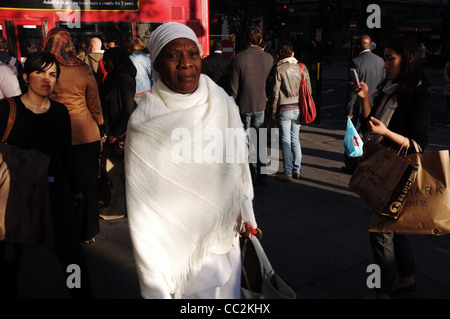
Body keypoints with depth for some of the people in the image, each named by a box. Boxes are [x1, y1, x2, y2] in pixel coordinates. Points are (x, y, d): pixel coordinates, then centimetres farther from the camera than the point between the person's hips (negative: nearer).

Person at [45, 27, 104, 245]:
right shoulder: (84, 70, -8)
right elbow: (95, 105, 1)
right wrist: (99, 124, 16)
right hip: (86, 134, -1)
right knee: (87, 184, 11)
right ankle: (87, 232, 23)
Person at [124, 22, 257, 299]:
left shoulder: (223, 103, -6)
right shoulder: (145, 123, -18)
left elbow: (239, 163, 5)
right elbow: (144, 206, -15)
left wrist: (245, 214, 9)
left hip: (228, 236, 5)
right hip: (180, 247, -4)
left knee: (229, 293, 23)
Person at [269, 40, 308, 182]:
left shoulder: (279, 69, -10)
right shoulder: (302, 67, 2)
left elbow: (276, 92, -8)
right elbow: (308, 89, 5)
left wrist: (273, 111, 0)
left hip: (285, 108, -4)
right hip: (299, 107, 4)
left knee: (286, 141, 3)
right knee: (295, 138, 15)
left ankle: (288, 173, 8)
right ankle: (297, 170, 20)